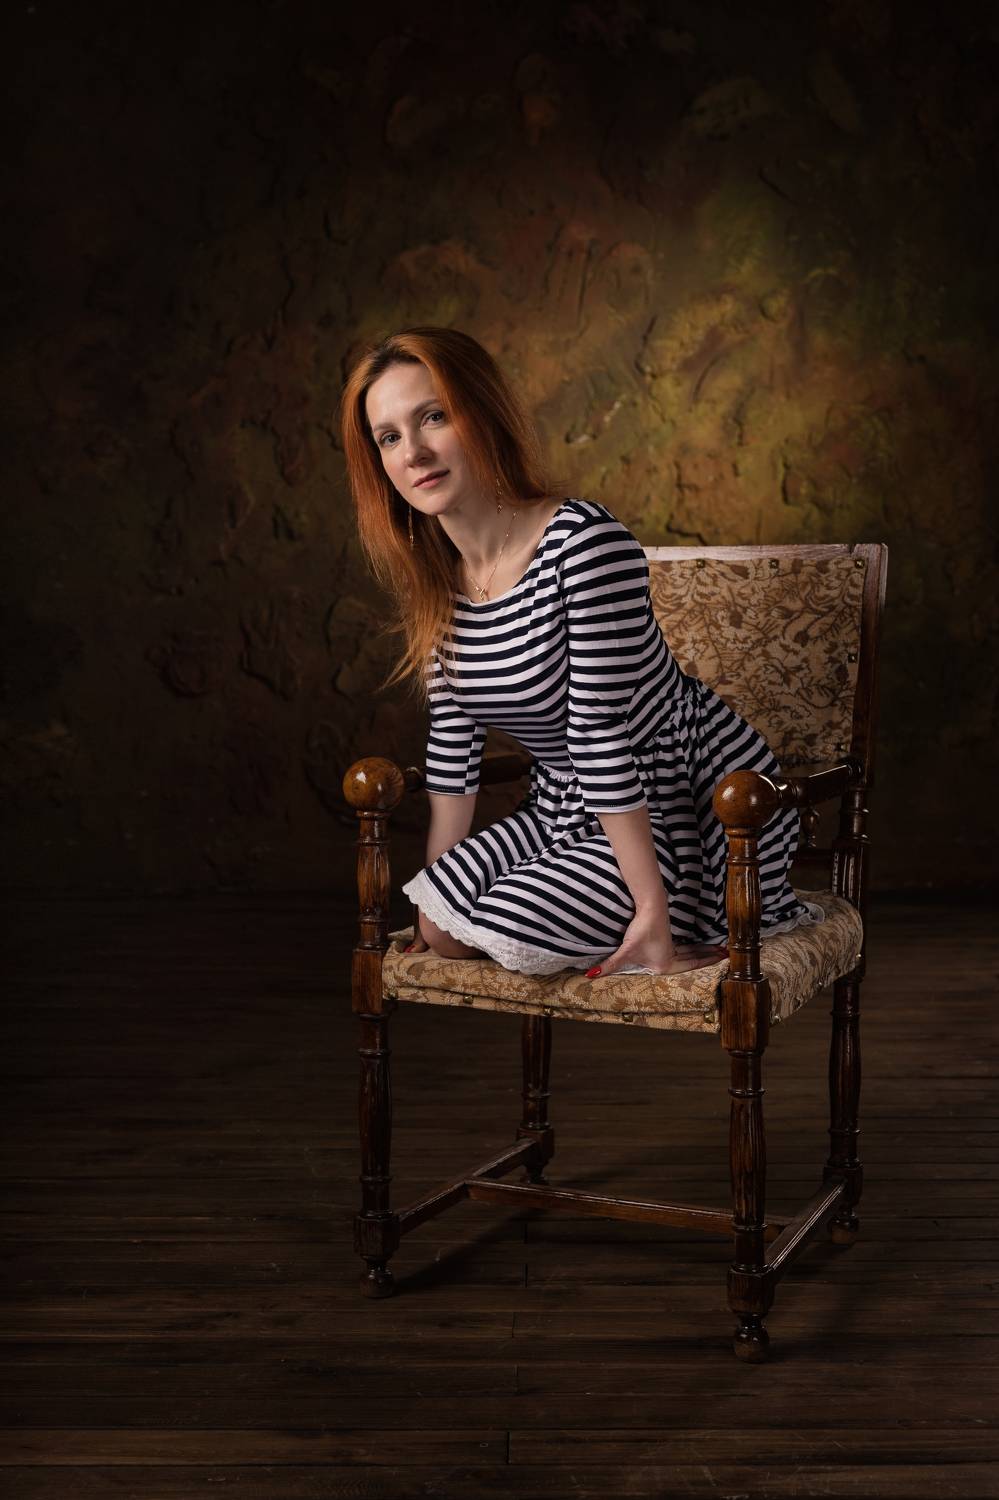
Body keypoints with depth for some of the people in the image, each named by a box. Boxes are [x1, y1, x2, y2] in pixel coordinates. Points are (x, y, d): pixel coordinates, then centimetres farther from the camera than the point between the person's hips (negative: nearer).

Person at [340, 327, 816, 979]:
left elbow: (601, 732, -28)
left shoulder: (585, 541, -27)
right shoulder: (434, 579, -2)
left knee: (511, 930, -20)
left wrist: (652, 910, -24)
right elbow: (453, 740, 6)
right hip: (570, 809, 8)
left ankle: (691, 919, 3)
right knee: (445, 932, -6)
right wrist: (434, 890, 8)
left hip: (704, 804, -7)